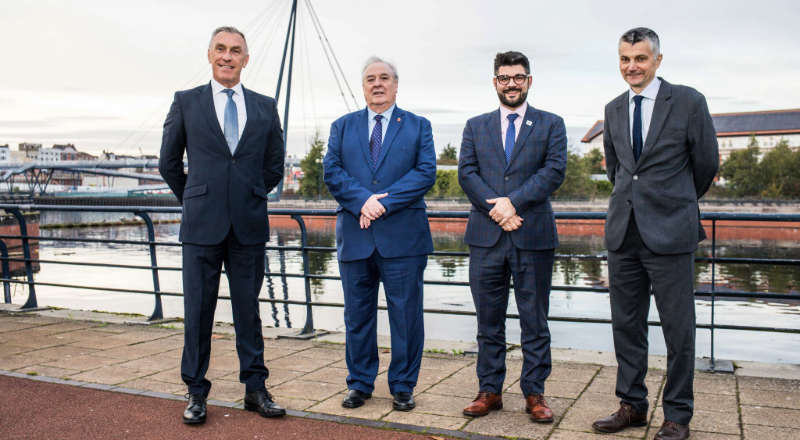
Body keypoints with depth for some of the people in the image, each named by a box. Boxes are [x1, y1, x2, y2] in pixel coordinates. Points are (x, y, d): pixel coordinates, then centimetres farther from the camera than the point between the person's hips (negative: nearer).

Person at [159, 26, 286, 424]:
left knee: (248, 309, 9)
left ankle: (255, 388, 18)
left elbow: (274, 166, 16)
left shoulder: (265, 107, 9)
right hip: (202, 225, -1)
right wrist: (194, 200, 13)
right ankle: (196, 392, 18)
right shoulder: (186, 103, 5)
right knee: (198, 310, 5)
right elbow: (169, 162, 12)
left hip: (250, 225, 1)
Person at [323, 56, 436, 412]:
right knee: (357, 314, 9)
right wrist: (363, 200, -15)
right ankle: (360, 383, 23)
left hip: (403, 236, -1)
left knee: (406, 313, 3)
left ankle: (403, 386, 17)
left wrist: (384, 201, -14)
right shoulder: (342, 126, 15)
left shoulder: (418, 126, 10)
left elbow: (426, 172, -4)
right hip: (355, 236, 2)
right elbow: (332, 172, 2)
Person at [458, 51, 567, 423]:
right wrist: (497, 209, -12)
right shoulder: (475, 127, 14)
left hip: (534, 236, -1)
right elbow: (466, 172, 2)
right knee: (489, 322, 8)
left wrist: (513, 201, -16)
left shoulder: (551, 125, 8)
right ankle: (490, 390, 19)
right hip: (485, 237, 2)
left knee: (535, 321, 5)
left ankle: (534, 393, 17)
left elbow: (555, 170, -5)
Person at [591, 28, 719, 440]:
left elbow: (707, 163, 5)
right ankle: (632, 406, 24)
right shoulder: (613, 110, 11)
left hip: (669, 232, -5)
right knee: (626, 325, 11)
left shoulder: (688, 102, -3)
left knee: (678, 329, 2)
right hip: (623, 232, 5)